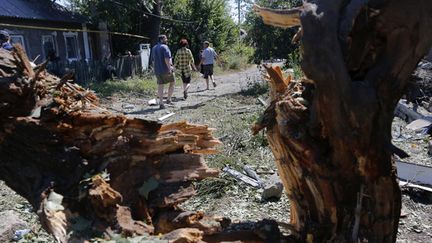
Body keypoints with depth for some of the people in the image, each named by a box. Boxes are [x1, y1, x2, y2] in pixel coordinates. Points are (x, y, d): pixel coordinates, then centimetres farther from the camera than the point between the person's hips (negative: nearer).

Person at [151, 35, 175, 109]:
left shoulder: (154, 48, 15)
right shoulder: (164, 47, -10)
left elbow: (153, 60, 20)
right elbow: (167, 59, -22)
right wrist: (169, 68, -22)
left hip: (157, 71, 6)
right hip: (166, 70, -6)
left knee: (160, 86, 6)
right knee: (172, 83, 13)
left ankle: (161, 103, 4)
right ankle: (168, 99, 12)